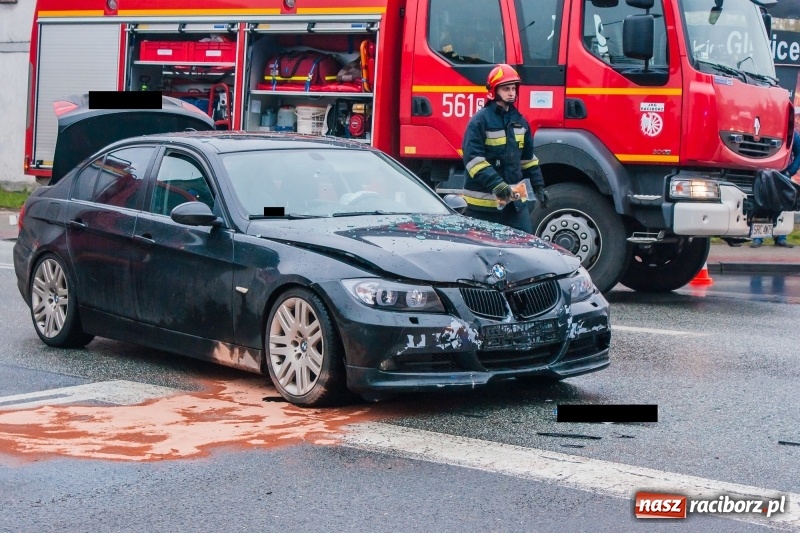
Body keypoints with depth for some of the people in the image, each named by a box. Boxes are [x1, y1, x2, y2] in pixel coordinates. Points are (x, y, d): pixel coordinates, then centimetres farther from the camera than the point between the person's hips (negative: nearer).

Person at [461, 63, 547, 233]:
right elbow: (473, 159, -18)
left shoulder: (520, 120, 13)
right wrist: (496, 184, -27)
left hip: (514, 199, 6)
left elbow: (528, 158, 21)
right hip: (484, 203, -6)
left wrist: (538, 186, 14)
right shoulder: (480, 120, -10)